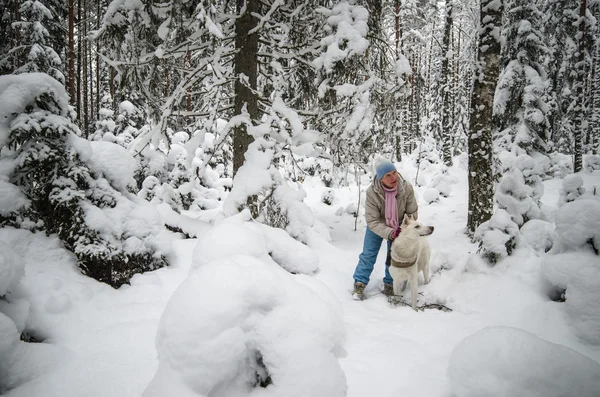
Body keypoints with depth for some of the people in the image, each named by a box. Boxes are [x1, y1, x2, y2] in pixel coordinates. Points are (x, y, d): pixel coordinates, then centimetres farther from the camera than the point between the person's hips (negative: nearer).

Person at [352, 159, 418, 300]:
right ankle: (359, 284, 14)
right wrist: (389, 233, -40)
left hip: (398, 227, 1)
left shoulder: (407, 188, -30)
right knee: (368, 254, 1)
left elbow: (412, 214, -14)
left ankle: (389, 283, 25)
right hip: (377, 226, -1)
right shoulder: (372, 192, -34)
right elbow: (372, 221, -29)